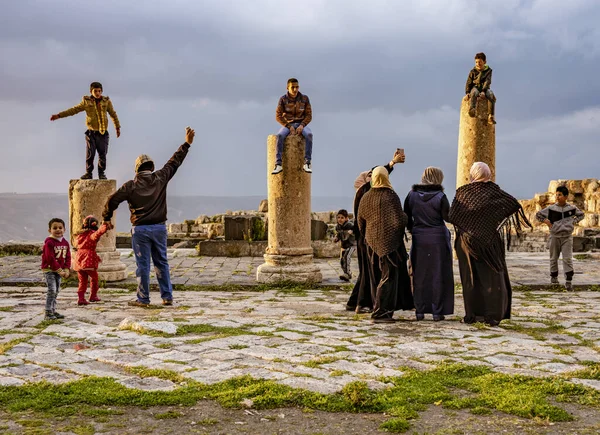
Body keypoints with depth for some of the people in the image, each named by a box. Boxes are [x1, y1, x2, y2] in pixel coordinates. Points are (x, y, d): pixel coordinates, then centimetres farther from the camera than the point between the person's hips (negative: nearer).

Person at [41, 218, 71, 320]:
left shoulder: (65, 242, 6)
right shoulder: (49, 243, -16)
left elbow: (68, 257, 7)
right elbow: (50, 259, -20)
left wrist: (66, 270, -5)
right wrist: (60, 270, -19)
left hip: (59, 271, 7)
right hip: (49, 270, -7)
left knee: (56, 291, 12)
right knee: (52, 290, -13)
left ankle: (53, 311, 22)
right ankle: (48, 313, -8)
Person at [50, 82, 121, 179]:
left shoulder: (106, 101, 4)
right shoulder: (86, 102, 2)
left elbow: (113, 114, 13)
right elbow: (73, 110, 4)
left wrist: (118, 127, 14)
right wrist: (59, 115, 0)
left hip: (103, 133, 0)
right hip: (91, 132, 0)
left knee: (102, 154, 0)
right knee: (90, 153, -4)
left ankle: (102, 173, 12)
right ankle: (88, 173, 6)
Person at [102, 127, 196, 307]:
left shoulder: (131, 185, -5)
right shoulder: (160, 178, 0)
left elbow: (113, 200, -4)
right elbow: (174, 162, 10)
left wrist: (107, 218, 12)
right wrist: (187, 143, 19)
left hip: (140, 229, -2)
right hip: (159, 227, 2)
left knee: (143, 265, 2)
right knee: (161, 262, 10)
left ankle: (143, 299, 7)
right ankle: (167, 297, 11)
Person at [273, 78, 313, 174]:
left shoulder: (304, 98, -3)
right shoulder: (283, 99, -5)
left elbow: (309, 116, -3)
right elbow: (278, 116, -9)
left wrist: (302, 126, -22)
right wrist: (289, 127, -21)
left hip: (301, 124, 0)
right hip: (287, 125, 0)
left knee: (309, 135, -35)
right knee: (280, 136, -35)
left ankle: (307, 163, -35)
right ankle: (278, 164, -37)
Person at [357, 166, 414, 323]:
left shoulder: (366, 197, 2)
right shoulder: (391, 196, -13)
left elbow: (360, 222, 7)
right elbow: (399, 220, -16)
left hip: (372, 242, 5)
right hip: (389, 241, -5)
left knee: (376, 277, 13)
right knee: (389, 275, -1)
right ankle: (380, 313, -5)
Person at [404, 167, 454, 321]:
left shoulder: (412, 195, 1)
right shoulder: (440, 197, -11)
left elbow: (406, 217, 8)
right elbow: (448, 217, -7)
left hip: (418, 239, 3)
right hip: (438, 239, -3)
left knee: (419, 275, 10)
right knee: (438, 275, 4)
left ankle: (420, 310, 12)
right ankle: (437, 312, 5)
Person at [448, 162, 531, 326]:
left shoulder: (462, 192, -1)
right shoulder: (493, 190, -4)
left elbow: (451, 217, -6)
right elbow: (513, 203, -12)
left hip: (467, 241, 1)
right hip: (490, 241, -1)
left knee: (471, 278, 8)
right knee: (493, 278, 4)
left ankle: (472, 314, 8)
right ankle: (492, 315, -1)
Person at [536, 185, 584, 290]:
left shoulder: (572, 208, 1)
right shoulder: (551, 209, -4)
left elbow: (581, 214, 20)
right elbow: (538, 215, 5)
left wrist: (574, 222, 5)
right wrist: (546, 221, -6)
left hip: (567, 236, 0)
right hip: (555, 236, 0)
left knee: (568, 259, -7)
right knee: (554, 258, 11)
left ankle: (568, 281, -8)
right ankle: (554, 276, 28)